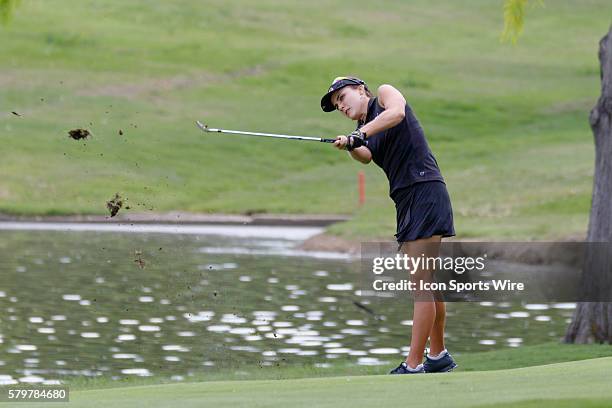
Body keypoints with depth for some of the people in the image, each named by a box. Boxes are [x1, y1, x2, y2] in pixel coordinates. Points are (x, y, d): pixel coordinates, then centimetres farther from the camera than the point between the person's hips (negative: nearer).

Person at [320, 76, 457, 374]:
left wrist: (362, 133, -26)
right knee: (425, 282, 16)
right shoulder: (364, 132, 21)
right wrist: (350, 146, -20)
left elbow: (396, 112, -18)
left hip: (425, 190, -9)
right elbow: (366, 156, 0)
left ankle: (413, 365, -14)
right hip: (406, 201, 9)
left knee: (421, 283, -11)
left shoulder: (384, 93, 5)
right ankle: (438, 357, 28)